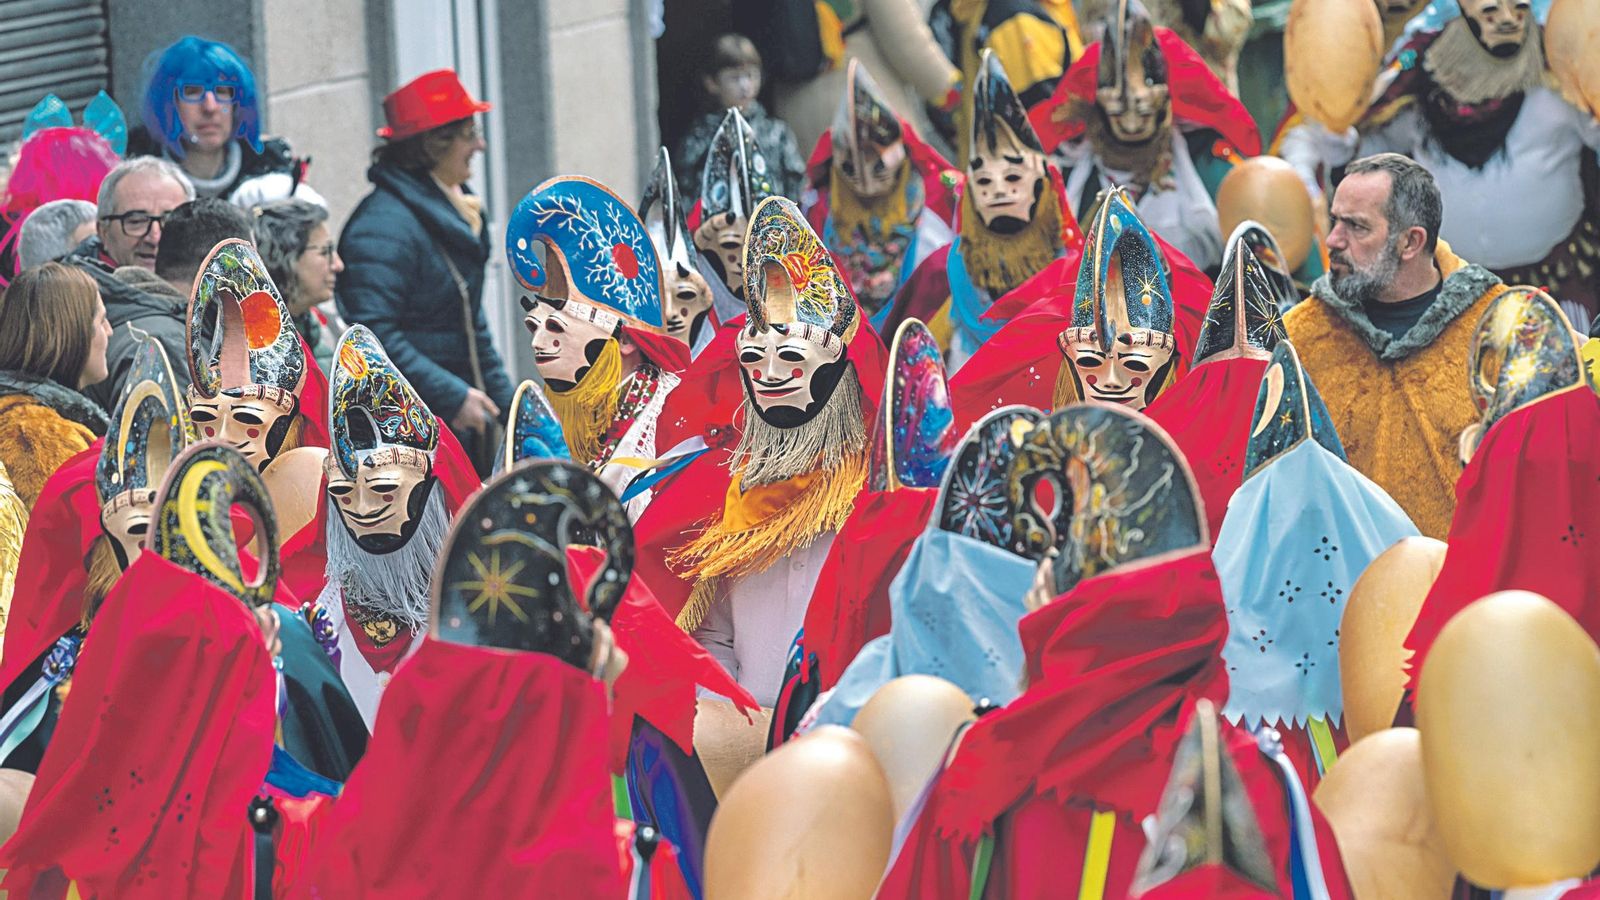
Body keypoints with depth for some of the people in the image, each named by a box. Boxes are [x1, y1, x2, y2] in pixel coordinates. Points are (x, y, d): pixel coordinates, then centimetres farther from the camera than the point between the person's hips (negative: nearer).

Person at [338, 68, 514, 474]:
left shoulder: (456, 210, 17)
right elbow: (374, 334, -23)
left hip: (464, 425, 10)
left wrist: (502, 400, 19)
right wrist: (452, 396, -21)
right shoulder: (385, 225, -16)